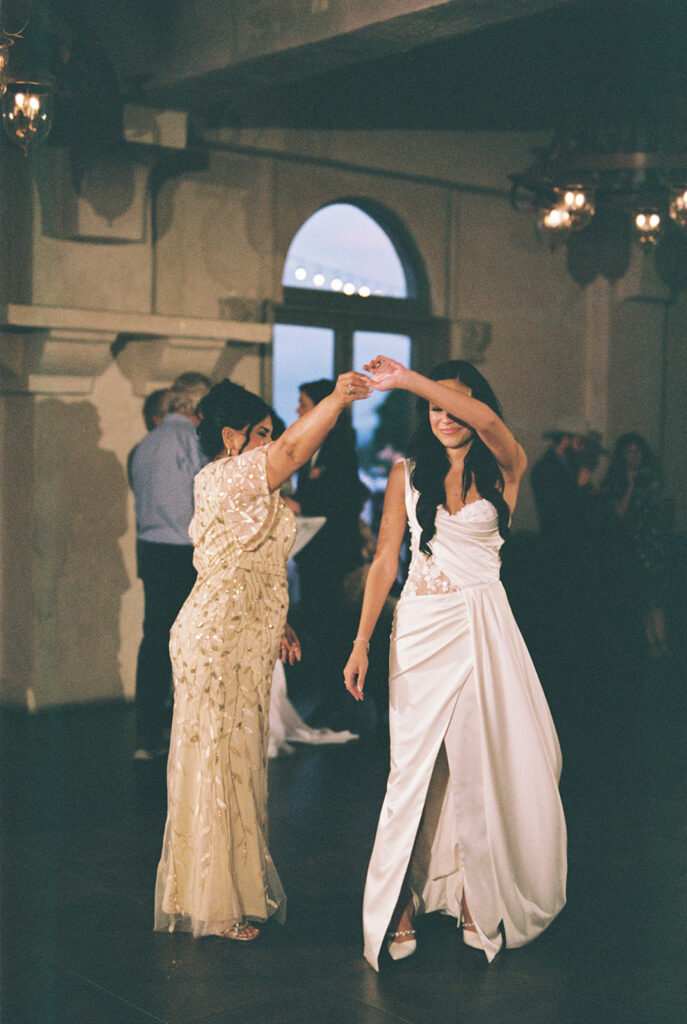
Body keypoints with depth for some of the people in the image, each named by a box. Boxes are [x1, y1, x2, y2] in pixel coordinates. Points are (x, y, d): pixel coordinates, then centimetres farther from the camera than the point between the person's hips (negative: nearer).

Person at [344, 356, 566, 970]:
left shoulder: (505, 470, 1)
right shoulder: (408, 474, 7)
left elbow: (486, 421, -23)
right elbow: (385, 560, 5)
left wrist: (408, 380, -26)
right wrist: (362, 642, 0)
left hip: (483, 628, -1)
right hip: (421, 627, 1)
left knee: (482, 764, 2)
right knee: (414, 765, -1)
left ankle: (475, 898, 16)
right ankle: (402, 905, 6)